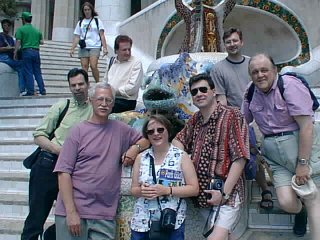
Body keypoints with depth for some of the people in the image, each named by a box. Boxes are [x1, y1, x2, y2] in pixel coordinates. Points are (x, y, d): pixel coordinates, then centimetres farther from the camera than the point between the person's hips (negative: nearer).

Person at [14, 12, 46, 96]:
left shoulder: (20, 29, 0)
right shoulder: (37, 30, 14)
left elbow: (18, 42, -8)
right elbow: (41, 42, 14)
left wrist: (15, 53, -5)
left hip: (26, 52, -4)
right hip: (36, 51, 4)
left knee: (28, 72, -2)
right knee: (38, 72, 9)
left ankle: (30, 91, -4)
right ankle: (42, 90, 6)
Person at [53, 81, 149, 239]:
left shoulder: (120, 129, 8)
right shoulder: (78, 131, -1)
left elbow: (146, 139, 21)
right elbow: (64, 172, -7)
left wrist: (135, 148, -2)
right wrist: (71, 212, -13)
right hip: (73, 210, -2)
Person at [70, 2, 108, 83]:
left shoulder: (97, 21, 8)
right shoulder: (80, 22, 15)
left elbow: (102, 35, 2)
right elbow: (77, 37, 13)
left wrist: (104, 47, -9)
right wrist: (72, 49, 4)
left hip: (94, 47, -3)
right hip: (83, 48, 3)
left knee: (93, 66, -17)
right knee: (84, 68, -3)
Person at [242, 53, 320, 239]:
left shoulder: (289, 85, -12)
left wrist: (302, 163, -16)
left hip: (301, 145, -4)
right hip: (273, 153, 4)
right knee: (287, 202, -2)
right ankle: (300, 212, 32)